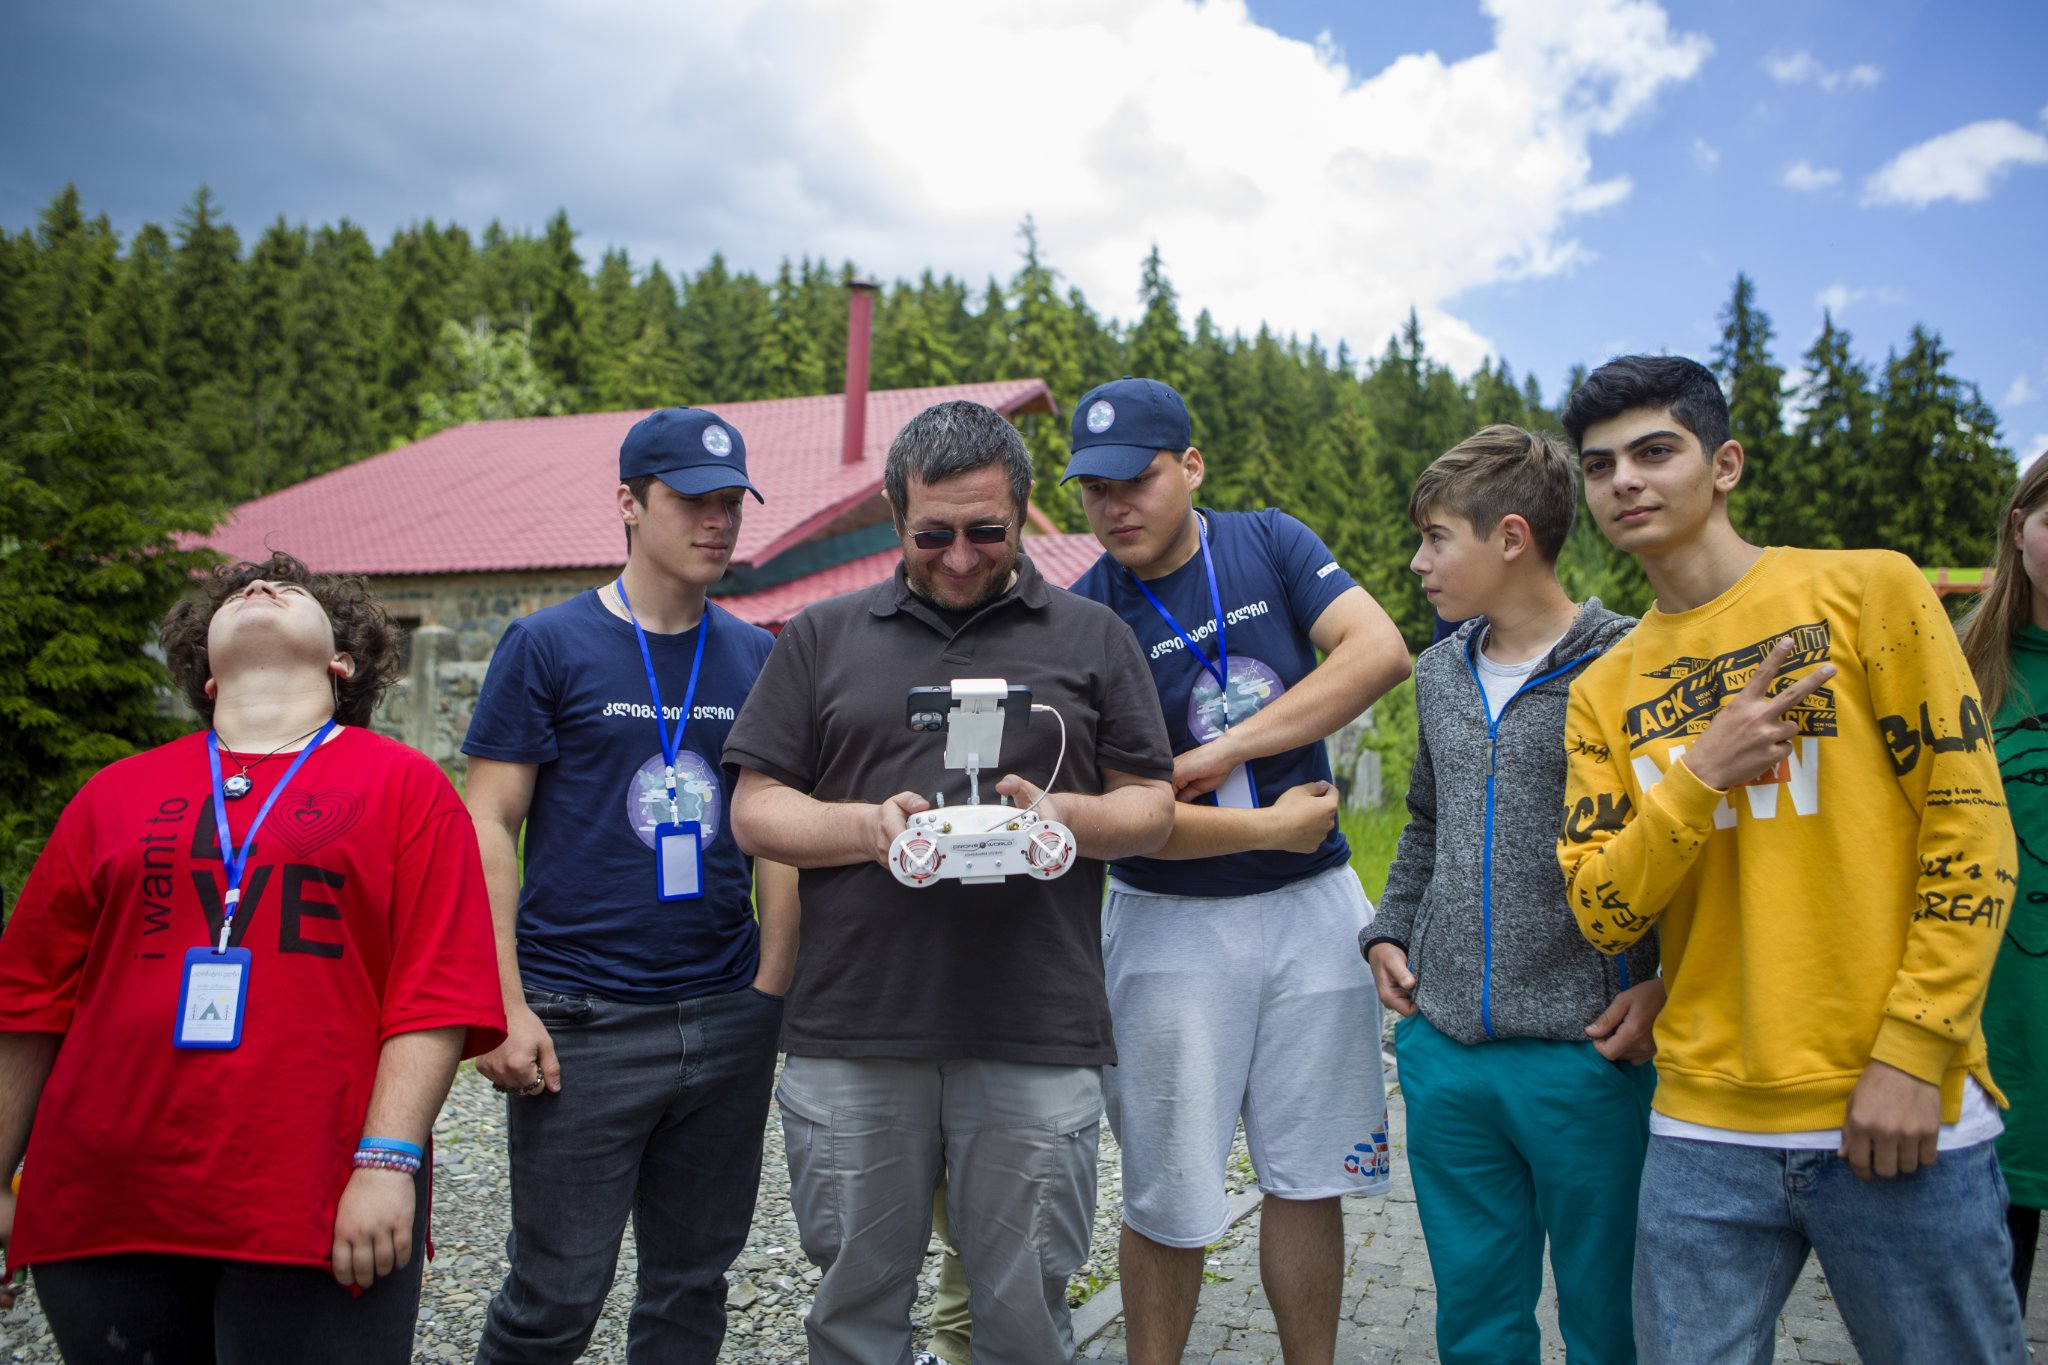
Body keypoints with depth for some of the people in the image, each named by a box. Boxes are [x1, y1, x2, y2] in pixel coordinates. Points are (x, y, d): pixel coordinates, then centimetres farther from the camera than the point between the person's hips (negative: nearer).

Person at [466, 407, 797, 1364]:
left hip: (726, 1022, 4)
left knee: (693, 1283, 14)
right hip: (582, 1025, -4)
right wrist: (506, 1008, -11)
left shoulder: (757, 658, 9)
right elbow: (488, 828, -4)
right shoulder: (549, 647, -2)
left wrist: (769, 996, 2)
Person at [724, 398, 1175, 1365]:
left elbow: (1153, 805, 10)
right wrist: (870, 824, -11)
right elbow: (755, 811, 7)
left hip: (1036, 1041, 0)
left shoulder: (1092, 640, 10)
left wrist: (1064, 816, -11)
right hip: (852, 1036, 1)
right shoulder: (822, 638, 11)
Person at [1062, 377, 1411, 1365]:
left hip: (1317, 909, 3)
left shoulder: (1271, 544, 1)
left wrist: (1226, 751, -17)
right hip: (1172, 926, -2)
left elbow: (1381, 652, -13)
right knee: (1170, 1202, 6)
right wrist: (1276, 825, -10)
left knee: (1309, 1177, 12)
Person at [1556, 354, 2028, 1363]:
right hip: (1704, 1130, 3)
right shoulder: (1605, 690, 9)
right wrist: (1698, 775, -12)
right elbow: (1600, 917, 3)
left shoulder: (1867, 590, -1)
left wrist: (1912, 1052, -11)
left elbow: (1970, 827, -4)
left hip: (1895, 1115, -2)